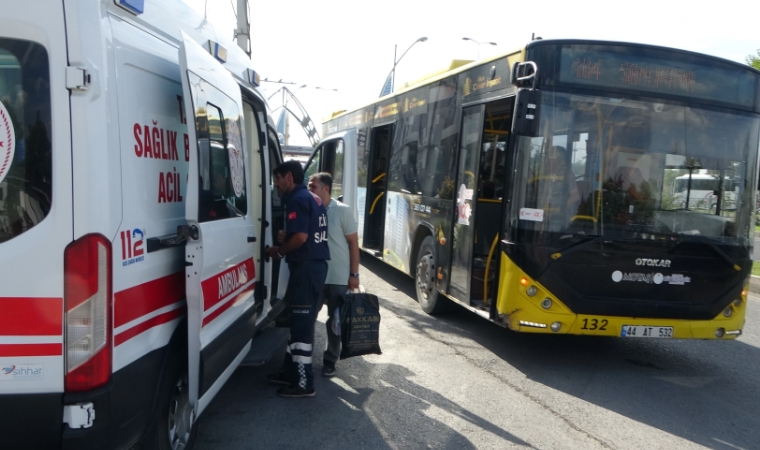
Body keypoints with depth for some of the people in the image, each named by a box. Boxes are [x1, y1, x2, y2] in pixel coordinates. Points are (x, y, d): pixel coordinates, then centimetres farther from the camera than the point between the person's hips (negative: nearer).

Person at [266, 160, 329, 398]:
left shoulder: (297, 200, -13)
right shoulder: (313, 199, 17)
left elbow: (300, 237, -23)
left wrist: (279, 250, -7)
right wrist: (284, 243, 17)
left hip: (306, 267, -10)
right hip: (316, 264, 10)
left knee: (301, 323, -5)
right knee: (300, 320, 17)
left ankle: (304, 383, 0)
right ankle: (292, 370, 28)